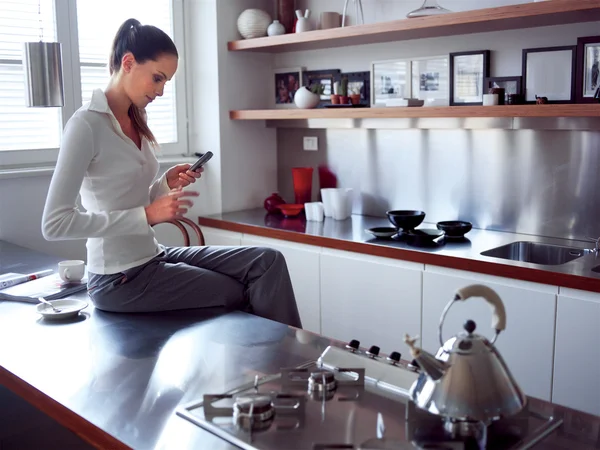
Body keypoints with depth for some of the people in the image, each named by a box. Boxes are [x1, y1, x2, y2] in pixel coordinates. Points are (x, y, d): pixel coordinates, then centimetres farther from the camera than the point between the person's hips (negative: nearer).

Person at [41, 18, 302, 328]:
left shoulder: (135, 122, 10)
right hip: (119, 279, -7)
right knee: (240, 294, -4)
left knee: (268, 263, -5)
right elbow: (55, 223, -22)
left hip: (151, 257, 7)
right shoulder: (86, 125, -15)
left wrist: (166, 184, -4)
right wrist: (147, 215, -25)